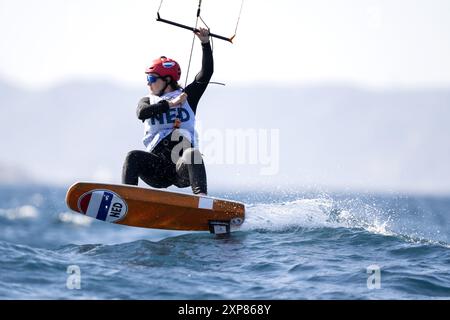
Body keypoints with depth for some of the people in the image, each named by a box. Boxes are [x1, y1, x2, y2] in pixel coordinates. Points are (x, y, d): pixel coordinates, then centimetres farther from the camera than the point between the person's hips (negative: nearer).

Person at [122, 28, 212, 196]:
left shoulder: (187, 96, 15)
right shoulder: (147, 101, 20)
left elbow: (206, 73, 3)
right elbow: (142, 113, -5)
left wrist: (205, 43, -6)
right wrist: (169, 104, -8)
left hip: (183, 167, -2)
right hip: (158, 167, 2)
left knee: (193, 153, -35)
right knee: (134, 157, -26)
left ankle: (201, 196, -49)